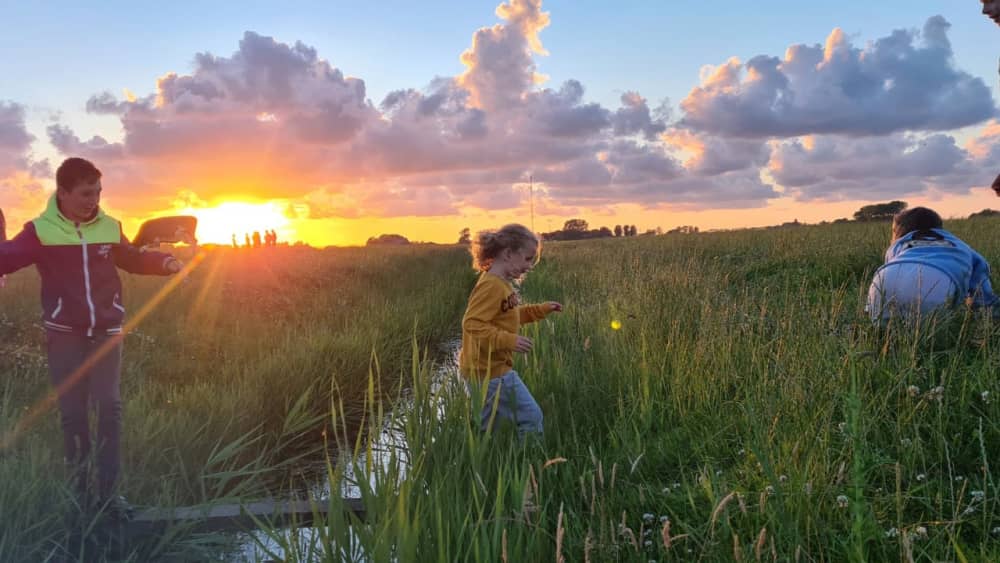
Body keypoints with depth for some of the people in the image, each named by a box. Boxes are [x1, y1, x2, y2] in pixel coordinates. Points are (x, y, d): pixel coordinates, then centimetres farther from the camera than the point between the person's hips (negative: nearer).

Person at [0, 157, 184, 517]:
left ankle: (108, 491, 5)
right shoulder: (41, 231, -6)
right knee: (72, 412, 3)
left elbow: (133, 259, 20)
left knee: (110, 407, -3)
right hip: (64, 335, -2)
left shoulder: (109, 228, 4)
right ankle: (80, 491, 15)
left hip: (107, 332, 2)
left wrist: (165, 262, 4)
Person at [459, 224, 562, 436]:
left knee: (488, 426, 18)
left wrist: (541, 309, 18)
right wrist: (510, 340, -30)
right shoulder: (492, 286, -20)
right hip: (490, 371, -10)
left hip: (483, 370, 10)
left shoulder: (501, 283, 11)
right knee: (531, 417, -3)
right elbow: (472, 324, -26)